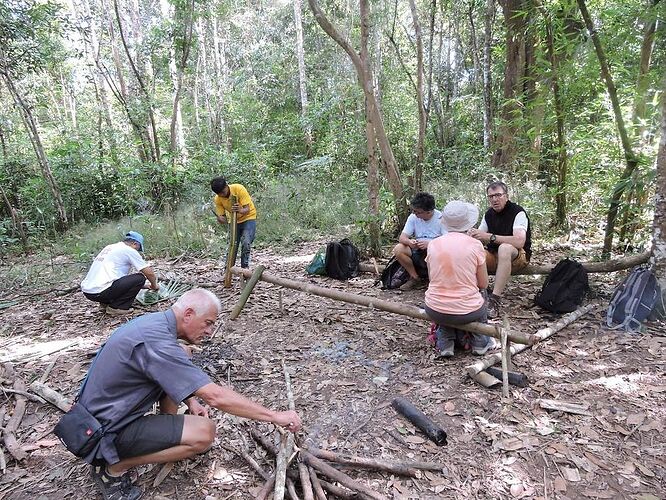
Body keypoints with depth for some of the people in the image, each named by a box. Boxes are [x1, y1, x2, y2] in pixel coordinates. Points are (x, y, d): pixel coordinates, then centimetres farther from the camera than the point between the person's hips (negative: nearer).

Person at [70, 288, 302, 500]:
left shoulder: (153, 321, -1)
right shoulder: (157, 342, -30)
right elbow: (216, 397, -32)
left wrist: (191, 402, 2)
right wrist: (275, 416, -26)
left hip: (102, 409, 9)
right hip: (107, 430, -9)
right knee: (205, 432, -19)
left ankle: (168, 435, 15)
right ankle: (114, 467, -5)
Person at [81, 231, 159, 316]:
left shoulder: (110, 247, 22)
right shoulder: (129, 250, -3)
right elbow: (149, 272, -2)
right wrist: (154, 285, 19)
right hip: (99, 292, -9)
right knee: (140, 278, -4)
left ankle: (105, 303, 16)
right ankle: (116, 307, -3)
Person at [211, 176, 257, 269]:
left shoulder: (239, 189, -25)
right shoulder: (217, 199, -14)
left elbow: (247, 209, -25)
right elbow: (221, 217, -10)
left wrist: (239, 211, -48)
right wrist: (221, 219, -35)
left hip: (248, 218, -3)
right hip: (234, 221, 3)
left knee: (246, 244, -20)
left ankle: (244, 268, -9)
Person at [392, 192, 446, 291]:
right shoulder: (413, 217, -2)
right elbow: (402, 237, -5)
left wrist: (429, 244, -37)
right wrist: (409, 242, -30)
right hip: (418, 251, 4)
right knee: (398, 249, -20)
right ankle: (415, 278, -2)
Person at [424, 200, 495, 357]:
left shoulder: (433, 244, -3)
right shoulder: (475, 245, -8)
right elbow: (483, 284, 0)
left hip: (434, 312, 1)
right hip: (467, 312, 0)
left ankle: (445, 343, 20)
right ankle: (480, 342, 24)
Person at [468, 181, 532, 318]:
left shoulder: (518, 212, -15)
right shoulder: (489, 214, 7)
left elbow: (519, 242, -30)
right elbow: (480, 239, 4)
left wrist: (490, 237, -32)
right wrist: (473, 236, -21)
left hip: (518, 257, -6)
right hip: (494, 256, 6)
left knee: (505, 248, -40)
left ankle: (495, 300, -41)